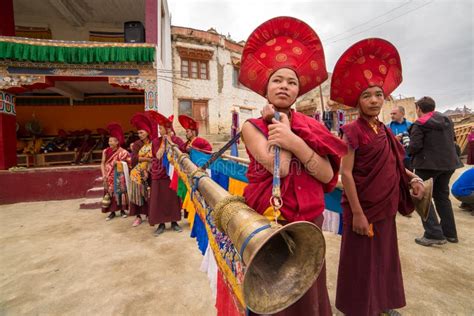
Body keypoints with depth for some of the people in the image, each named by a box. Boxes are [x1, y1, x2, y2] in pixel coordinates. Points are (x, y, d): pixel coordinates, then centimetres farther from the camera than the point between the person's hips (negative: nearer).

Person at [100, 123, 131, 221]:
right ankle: (112, 212, 18)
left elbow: (130, 161, -10)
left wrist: (119, 162, -16)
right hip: (109, 177, 3)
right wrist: (103, 174, -4)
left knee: (120, 192, 4)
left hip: (119, 176, -3)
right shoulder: (105, 151, 2)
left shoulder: (122, 152, -8)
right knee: (110, 192, 7)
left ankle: (122, 210, 19)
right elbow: (102, 163, 4)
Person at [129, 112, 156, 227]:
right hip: (137, 174, 1)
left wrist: (148, 171, -15)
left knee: (149, 194, 4)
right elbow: (134, 158, -9)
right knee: (137, 194, 3)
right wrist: (147, 158, -19)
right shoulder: (136, 144, 2)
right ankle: (138, 217, 13)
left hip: (149, 173, -1)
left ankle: (149, 214, 19)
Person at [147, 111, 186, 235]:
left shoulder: (177, 140, 0)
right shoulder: (156, 141, 3)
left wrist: (170, 141, -13)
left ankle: (174, 222, 20)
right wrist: (163, 142, -10)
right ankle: (161, 224, 15)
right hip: (159, 174, 1)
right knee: (159, 199, 3)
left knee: (173, 198, 6)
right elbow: (158, 156, -8)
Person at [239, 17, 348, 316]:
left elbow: (328, 175, -10)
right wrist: (280, 124, -11)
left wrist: (294, 141, -23)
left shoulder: (310, 126, 3)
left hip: (309, 224, 3)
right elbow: (279, 168, -23)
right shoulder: (252, 127, -7)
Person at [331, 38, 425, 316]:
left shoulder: (384, 130, 7)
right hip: (363, 206, -7)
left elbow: (391, 165, 16)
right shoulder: (353, 130, -15)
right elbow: (346, 173, -20)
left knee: (384, 257, 21)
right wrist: (357, 213, -21)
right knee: (361, 260, 9)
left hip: (385, 206, 7)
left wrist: (412, 177, -3)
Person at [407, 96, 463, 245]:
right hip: (449, 162, 8)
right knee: (442, 196, 18)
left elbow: (415, 146, -20)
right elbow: (451, 140, 18)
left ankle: (434, 234, -3)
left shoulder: (419, 124, -12)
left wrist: (408, 150, 0)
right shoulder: (447, 120, 11)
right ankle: (450, 232, 25)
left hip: (428, 164, -7)